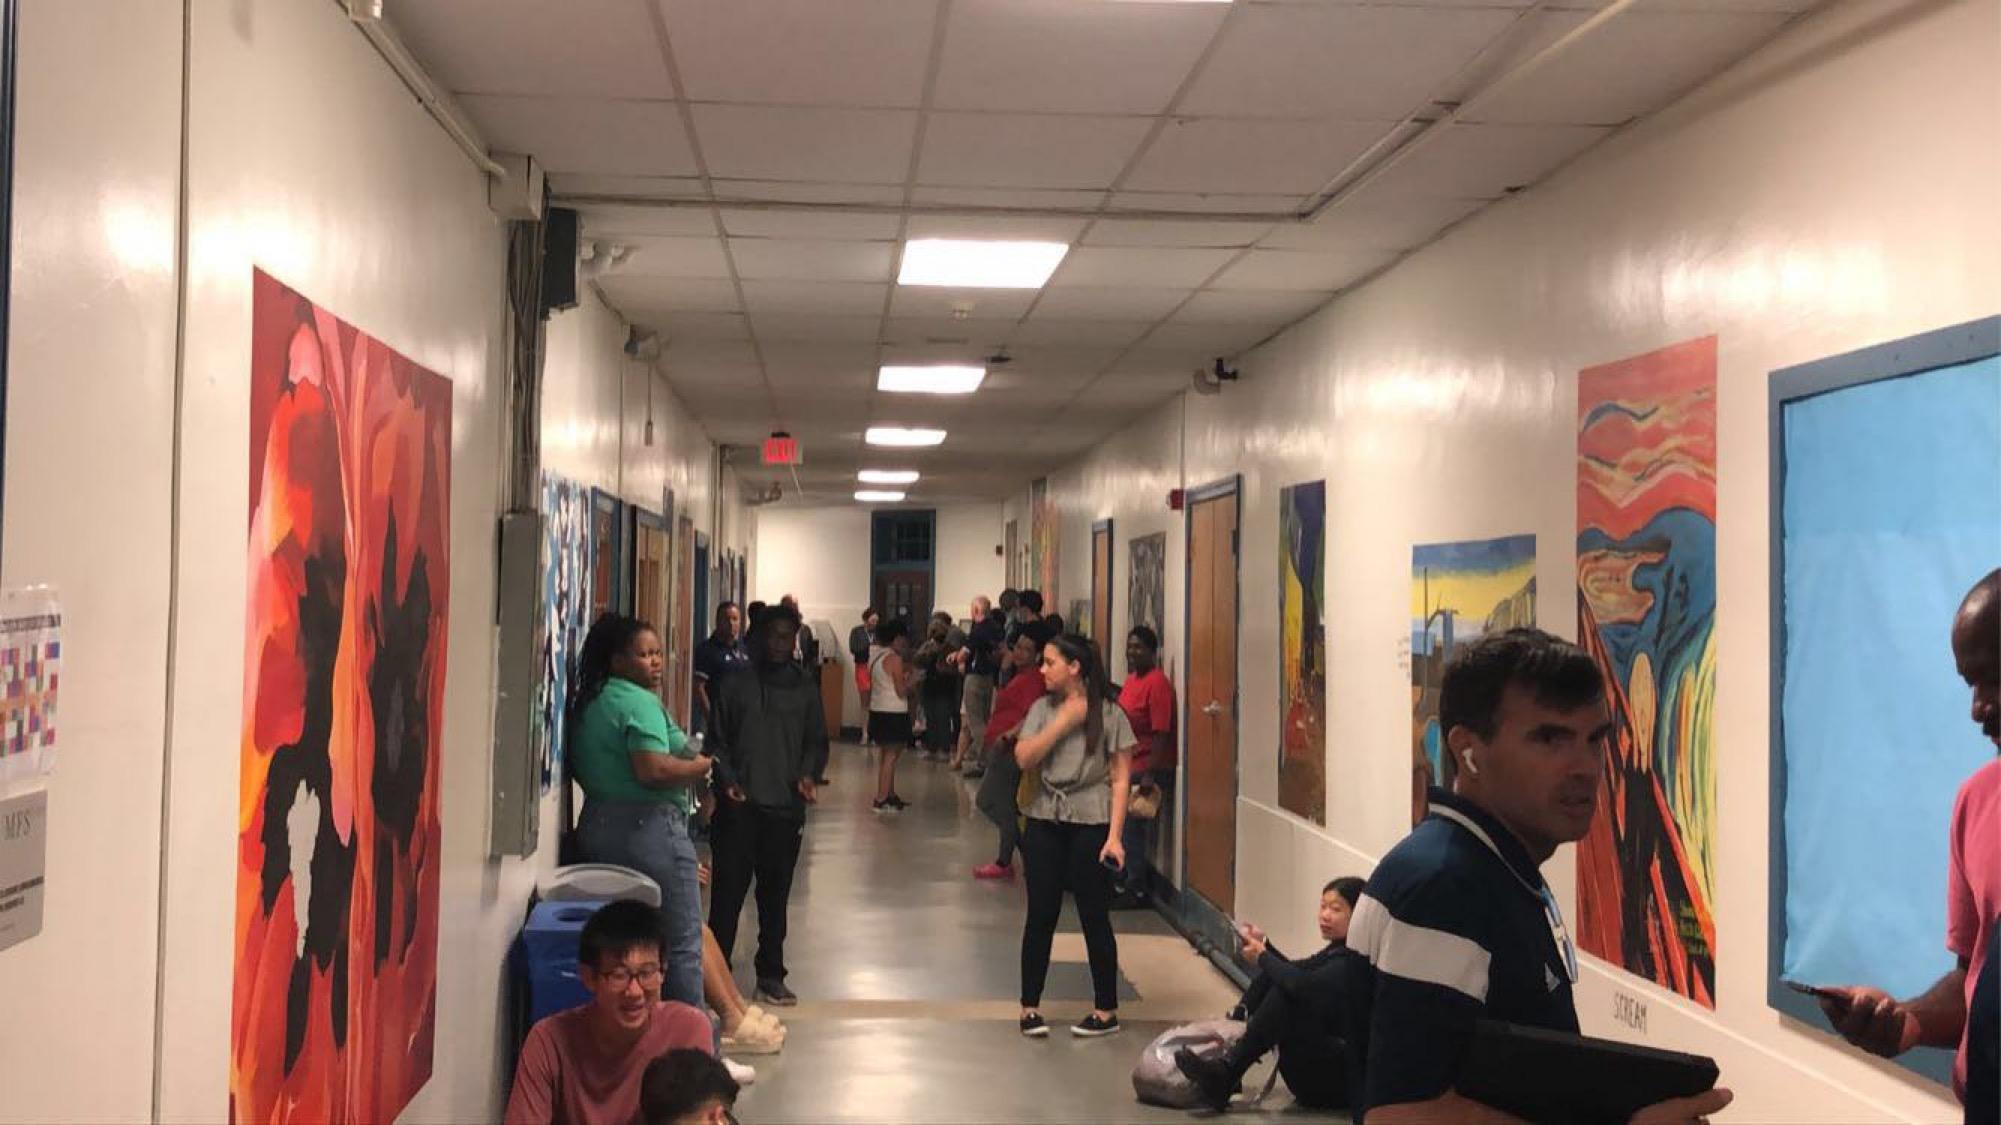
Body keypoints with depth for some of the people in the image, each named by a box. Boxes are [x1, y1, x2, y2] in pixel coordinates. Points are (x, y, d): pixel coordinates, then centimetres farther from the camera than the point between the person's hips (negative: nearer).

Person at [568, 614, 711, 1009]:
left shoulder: (590, 702, 14)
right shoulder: (640, 702, -15)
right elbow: (653, 770, -25)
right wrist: (700, 766, -9)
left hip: (596, 826, 9)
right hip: (648, 828, -9)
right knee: (682, 943, -3)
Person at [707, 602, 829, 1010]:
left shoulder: (804, 688, 10)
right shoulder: (737, 684, 5)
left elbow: (817, 742, 12)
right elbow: (718, 740, 5)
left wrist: (808, 774, -7)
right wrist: (726, 778, -10)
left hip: (785, 807, 2)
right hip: (739, 805, -2)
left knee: (775, 895, 8)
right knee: (728, 891, -2)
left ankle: (771, 975, 17)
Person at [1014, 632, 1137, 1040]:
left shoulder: (1109, 713, -4)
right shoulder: (1043, 708, 7)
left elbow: (1120, 778, -5)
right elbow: (1023, 758, -6)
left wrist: (1114, 835, -12)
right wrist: (1062, 722, -13)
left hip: (1091, 822, -3)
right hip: (1046, 821, 3)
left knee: (1094, 917, 4)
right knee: (1041, 914, 5)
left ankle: (1106, 1010, 15)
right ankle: (1030, 1007, 14)